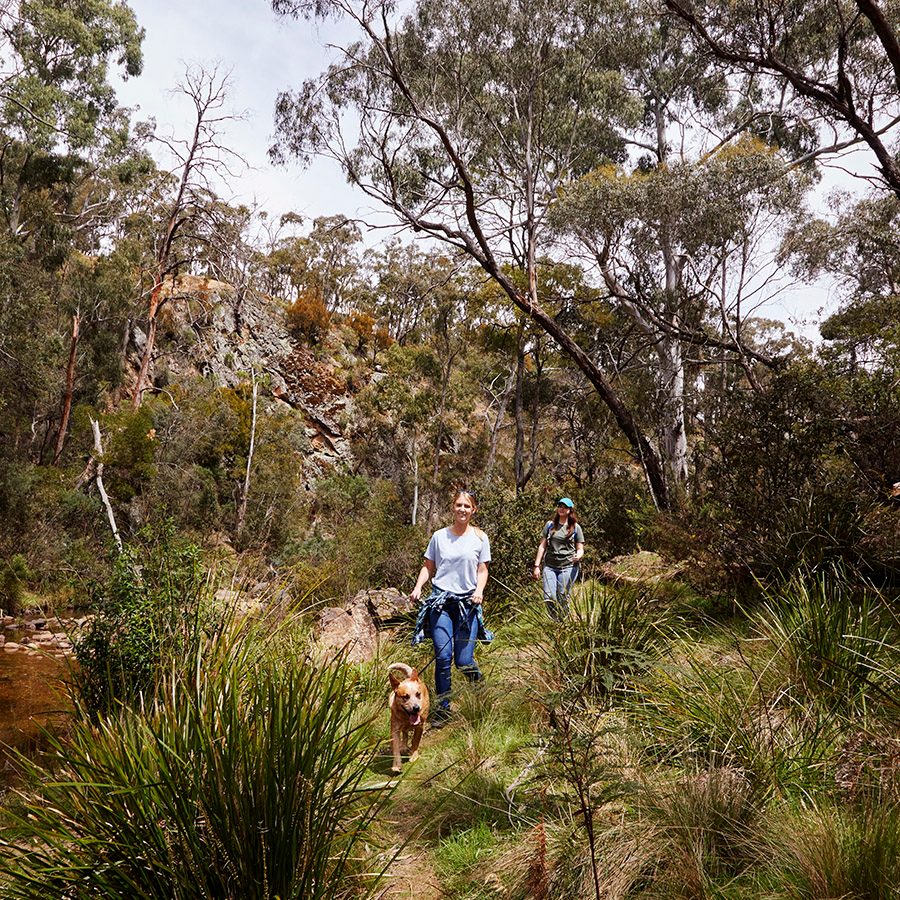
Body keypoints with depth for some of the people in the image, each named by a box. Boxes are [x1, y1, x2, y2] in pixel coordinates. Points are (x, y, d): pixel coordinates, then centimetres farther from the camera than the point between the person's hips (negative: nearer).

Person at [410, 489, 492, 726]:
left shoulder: (480, 538, 4)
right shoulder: (439, 536, 4)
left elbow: (482, 570, 8)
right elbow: (428, 566, 10)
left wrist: (479, 590, -10)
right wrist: (418, 587, -6)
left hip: (468, 603, 0)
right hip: (441, 601, 0)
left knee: (464, 661, -2)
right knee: (443, 657, -7)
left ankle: (479, 682, 33)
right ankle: (442, 709, 9)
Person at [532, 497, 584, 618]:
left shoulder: (575, 527, 7)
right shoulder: (550, 525, 12)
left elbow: (580, 549, 7)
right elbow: (542, 546, 12)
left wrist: (578, 556, -17)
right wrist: (536, 566, 6)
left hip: (568, 567, -2)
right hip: (550, 566, 2)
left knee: (562, 599, -2)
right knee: (549, 597, -8)